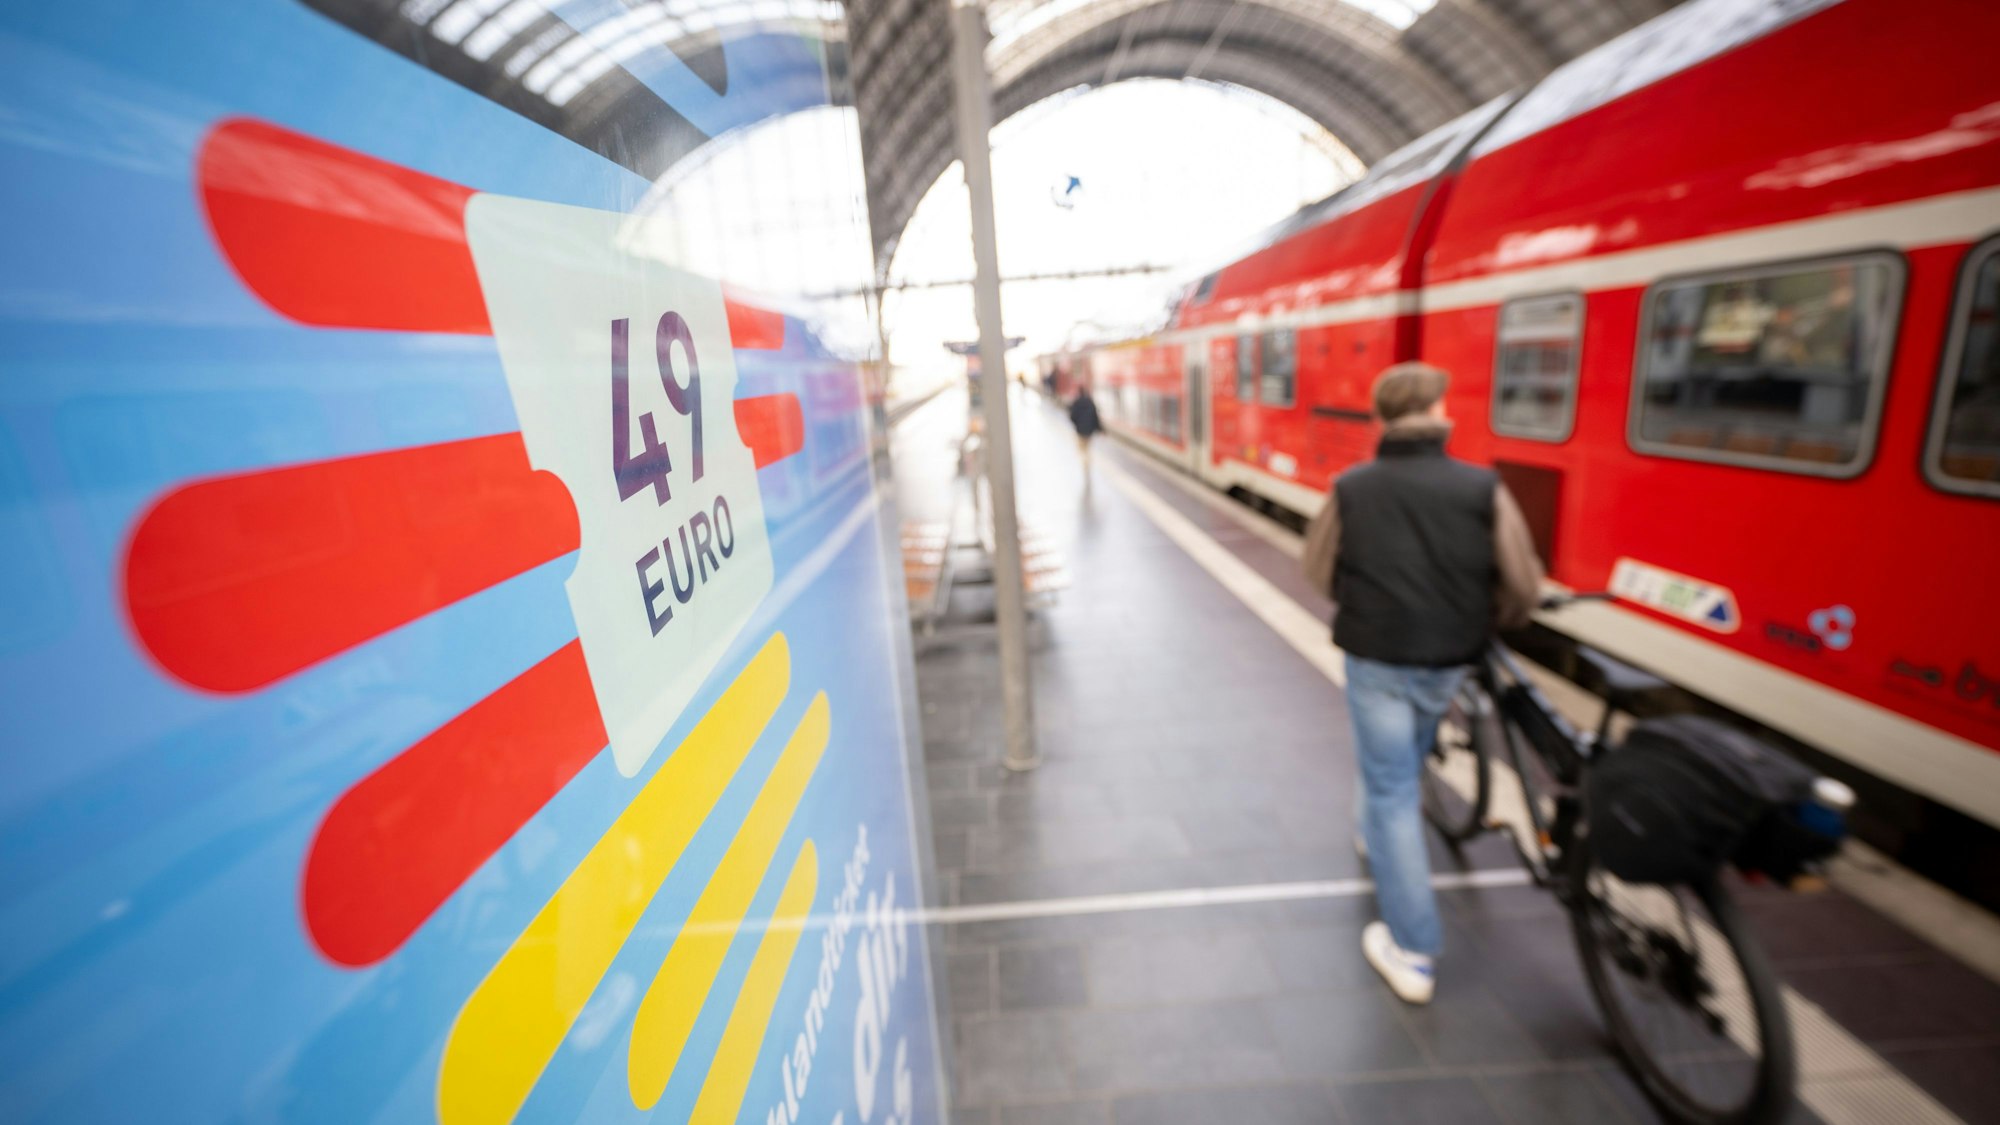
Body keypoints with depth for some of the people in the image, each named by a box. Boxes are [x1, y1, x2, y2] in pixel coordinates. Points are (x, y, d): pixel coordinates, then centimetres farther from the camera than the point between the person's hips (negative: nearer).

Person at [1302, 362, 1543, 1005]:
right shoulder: (1484, 488, -8)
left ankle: (1412, 952, 11)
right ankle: (1376, 836, 55)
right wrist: (1493, 624, 17)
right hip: (1449, 660, 2)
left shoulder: (1351, 487, -8)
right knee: (1406, 768, 28)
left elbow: (1319, 570, 3)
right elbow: (1523, 585, -4)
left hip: (1376, 656, -2)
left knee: (1391, 788, 7)